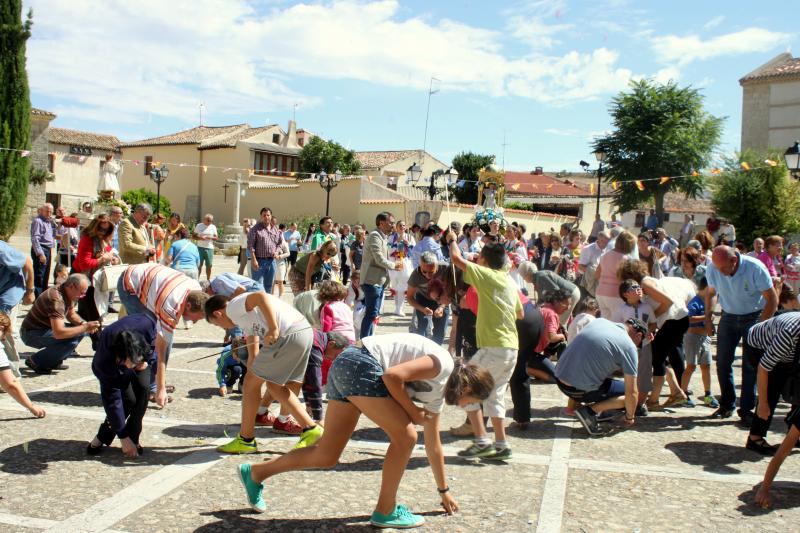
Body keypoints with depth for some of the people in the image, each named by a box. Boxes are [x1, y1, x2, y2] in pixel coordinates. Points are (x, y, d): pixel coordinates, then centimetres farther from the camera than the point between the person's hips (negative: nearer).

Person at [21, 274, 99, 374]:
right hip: (31, 333, -10)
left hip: (45, 329, 10)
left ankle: (53, 361, 7)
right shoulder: (56, 299, -31)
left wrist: (83, 323, -8)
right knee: (71, 340, -28)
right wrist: (85, 327, -30)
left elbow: (71, 315, 14)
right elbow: (58, 333, -38)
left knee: (80, 331, 1)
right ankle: (35, 361, -10)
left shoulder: (68, 294, -2)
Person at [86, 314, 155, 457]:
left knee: (143, 388, -22)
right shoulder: (104, 361, -42)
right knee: (128, 398, -21)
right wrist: (123, 437, -28)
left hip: (142, 359, 3)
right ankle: (102, 437, 3)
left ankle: (134, 438, -6)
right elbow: (112, 399, -33)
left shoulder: (146, 325, -42)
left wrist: (148, 359, -25)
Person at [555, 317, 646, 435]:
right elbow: (631, 393, -5)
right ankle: (590, 411, -5)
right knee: (629, 395, 8)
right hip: (578, 389, -7)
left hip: (559, 378, 7)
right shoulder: (629, 347, -8)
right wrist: (630, 417, 13)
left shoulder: (599, 321, 10)